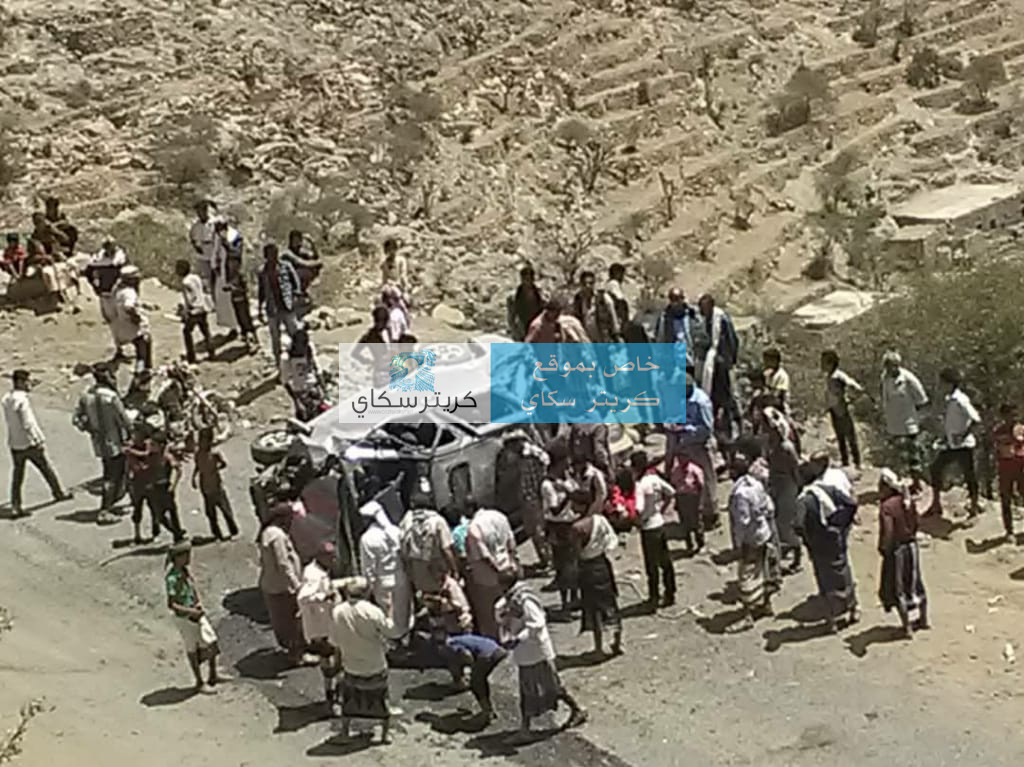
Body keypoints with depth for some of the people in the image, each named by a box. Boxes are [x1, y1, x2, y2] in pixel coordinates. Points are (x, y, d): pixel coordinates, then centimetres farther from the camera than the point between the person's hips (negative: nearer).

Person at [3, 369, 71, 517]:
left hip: (14, 444, 7)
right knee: (47, 468, 14)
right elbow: (28, 424, -22)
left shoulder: (6, 399, 2)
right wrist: (39, 440, -14)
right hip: (29, 443, -7)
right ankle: (59, 493, 31)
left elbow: (8, 420, 10)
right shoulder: (22, 400, -22)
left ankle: (15, 507, 7)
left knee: (17, 476, 10)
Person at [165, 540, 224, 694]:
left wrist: (200, 603, 3)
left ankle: (213, 676, 30)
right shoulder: (172, 578, -25)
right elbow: (171, 605, -24)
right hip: (184, 617, -8)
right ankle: (200, 683, 22)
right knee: (192, 649, 7)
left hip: (196, 612, 8)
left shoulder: (186, 570, -2)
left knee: (211, 642, 13)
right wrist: (192, 612, -25)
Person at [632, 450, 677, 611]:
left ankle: (653, 599, 12)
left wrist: (638, 521, -10)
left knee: (652, 566, 4)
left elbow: (638, 510, -30)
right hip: (660, 523, 7)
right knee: (665, 562, 17)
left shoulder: (640, 485, -22)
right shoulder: (655, 478, -1)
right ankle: (670, 595, 28)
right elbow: (671, 493, 10)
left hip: (649, 527, -7)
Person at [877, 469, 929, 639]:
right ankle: (923, 619, 36)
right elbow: (915, 523, 8)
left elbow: (887, 532, -27)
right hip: (912, 546, 7)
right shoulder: (908, 501, -2)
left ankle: (907, 628, 9)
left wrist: (883, 548, -12)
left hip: (896, 550, -7)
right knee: (915, 583, 22)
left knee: (897, 589, 6)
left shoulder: (886, 506, -24)